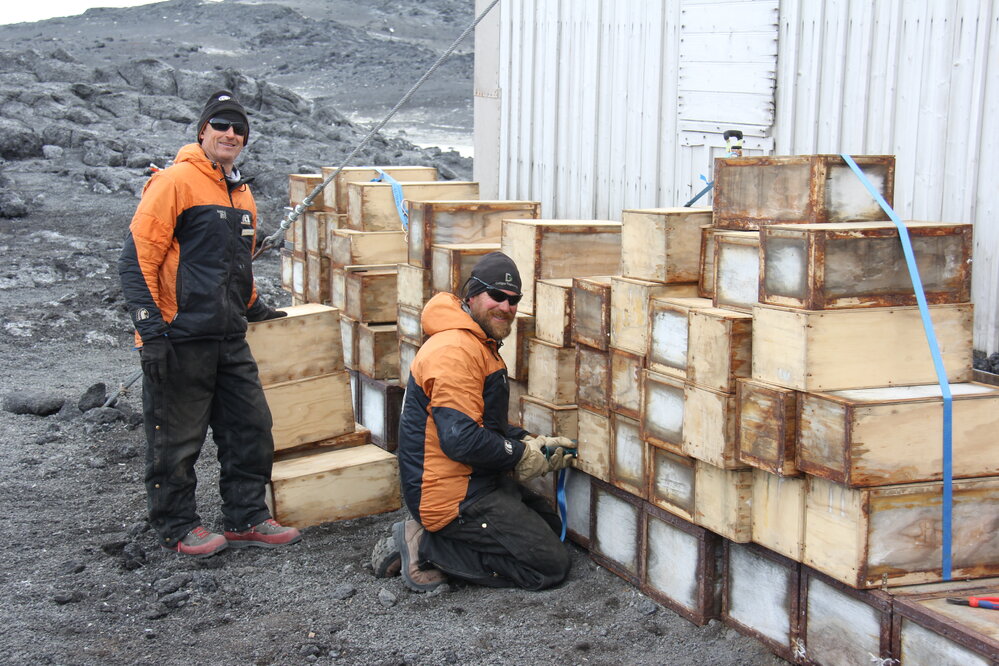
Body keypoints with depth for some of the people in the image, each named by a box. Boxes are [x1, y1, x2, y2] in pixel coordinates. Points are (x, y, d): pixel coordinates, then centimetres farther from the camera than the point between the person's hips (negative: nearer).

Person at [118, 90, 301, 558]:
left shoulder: (241, 192, 16)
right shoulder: (176, 181, -10)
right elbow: (137, 256, -14)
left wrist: (252, 307, 27)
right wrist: (149, 322, -20)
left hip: (229, 338, 8)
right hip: (180, 339, -8)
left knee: (251, 426, 10)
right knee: (177, 438, 3)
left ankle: (245, 519, 22)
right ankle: (176, 527, 18)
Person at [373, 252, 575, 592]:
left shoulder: (479, 345, 15)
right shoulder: (456, 350, -21)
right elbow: (461, 439, -28)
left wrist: (531, 443, 3)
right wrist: (521, 455, -13)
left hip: (473, 480, 11)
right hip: (454, 496, -11)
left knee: (550, 524, 23)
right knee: (551, 564, -6)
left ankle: (427, 537, 9)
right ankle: (427, 547, -6)